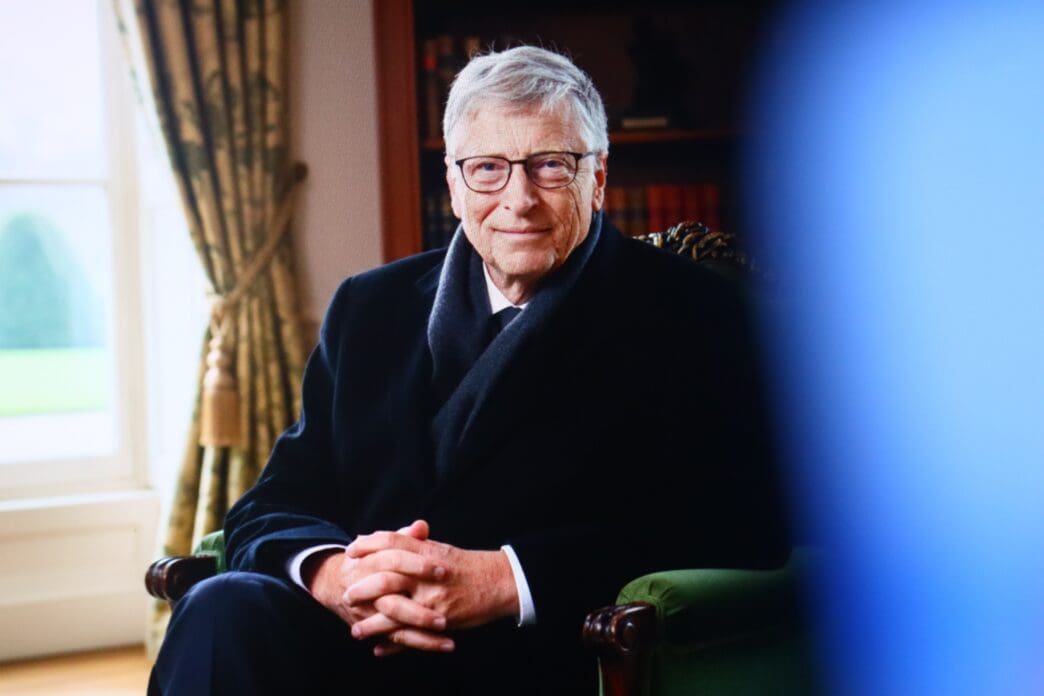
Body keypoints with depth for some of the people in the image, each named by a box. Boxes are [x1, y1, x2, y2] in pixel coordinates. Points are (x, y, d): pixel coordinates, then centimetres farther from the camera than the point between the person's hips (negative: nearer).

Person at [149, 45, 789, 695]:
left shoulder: (686, 314, 6)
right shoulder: (370, 308, 20)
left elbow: (739, 527, -6)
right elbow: (273, 506, 15)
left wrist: (501, 580, -17)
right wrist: (331, 573, -11)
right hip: (353, 640, 4)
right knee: (225, 609, -29)